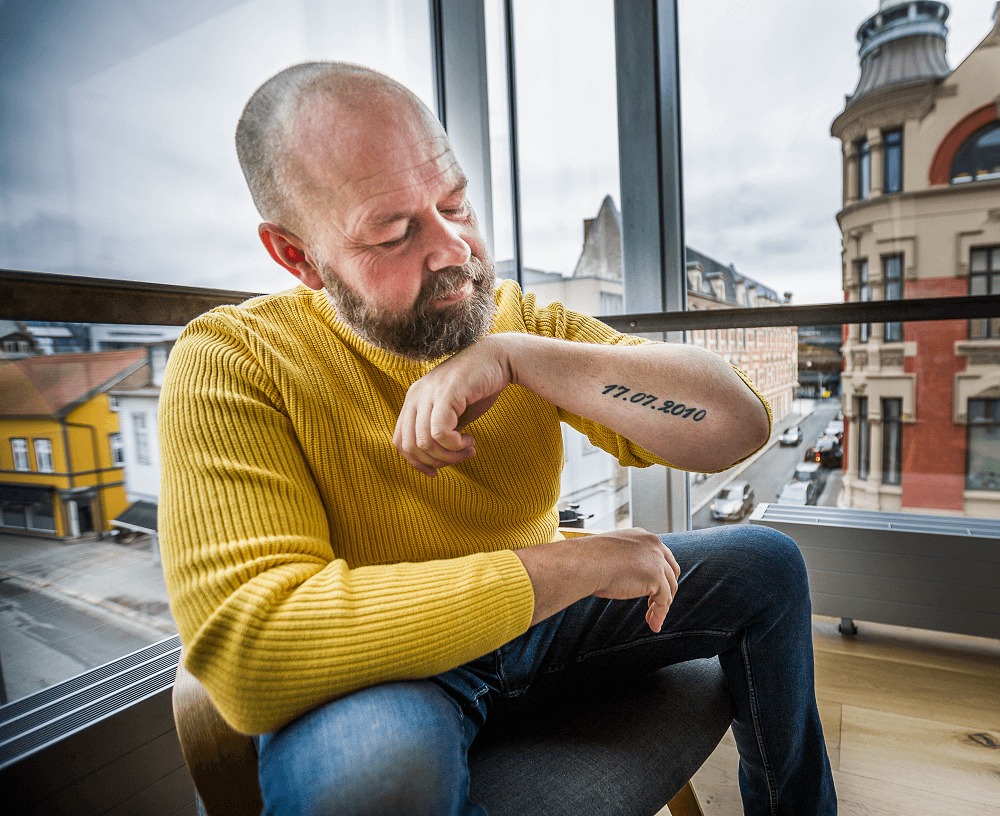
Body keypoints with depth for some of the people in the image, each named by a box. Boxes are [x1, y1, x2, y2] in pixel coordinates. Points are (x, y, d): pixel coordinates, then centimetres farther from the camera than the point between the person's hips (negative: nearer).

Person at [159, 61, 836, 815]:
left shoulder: (522, 321, -8)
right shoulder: (233, 362, -19)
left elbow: (740, 424, -15)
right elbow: (246, 646, -31)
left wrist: (517, 356, -28)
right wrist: (575, 564, -30)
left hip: (544, 617, 5)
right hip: (381, 679, -3)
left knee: (765, 565, 2)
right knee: (373, 753, -38)